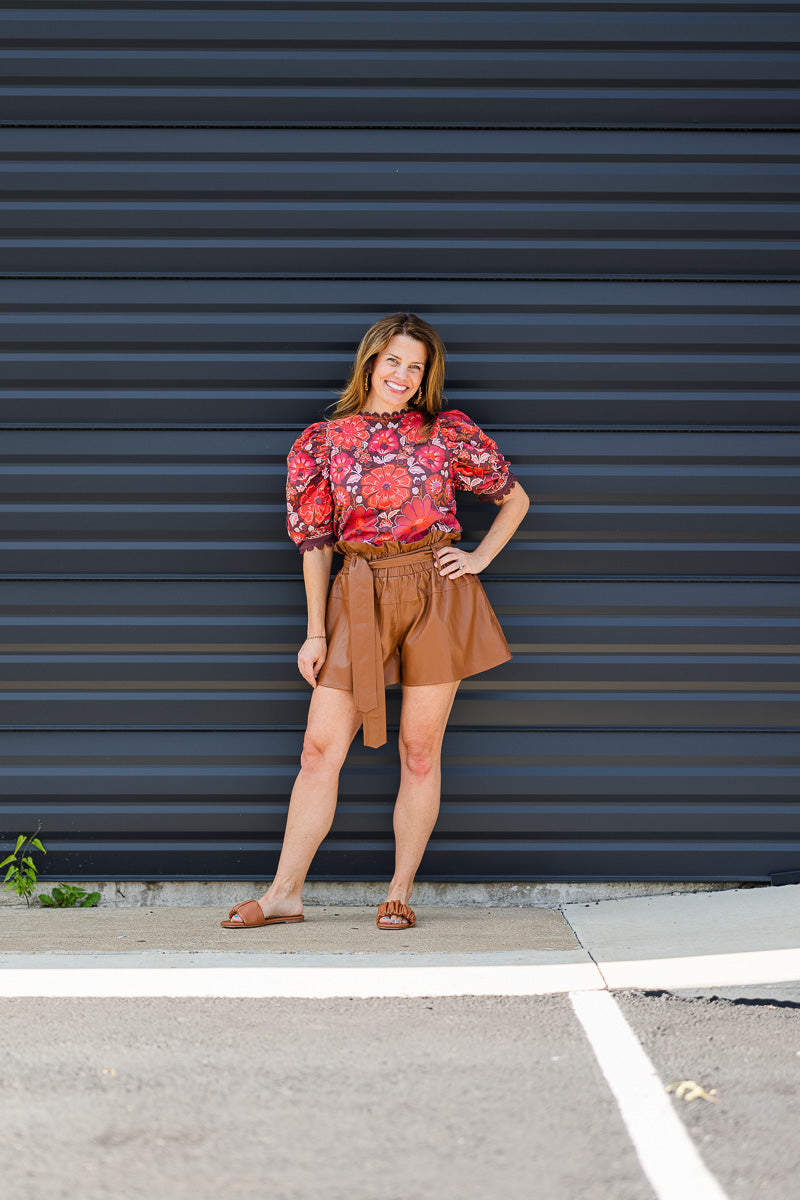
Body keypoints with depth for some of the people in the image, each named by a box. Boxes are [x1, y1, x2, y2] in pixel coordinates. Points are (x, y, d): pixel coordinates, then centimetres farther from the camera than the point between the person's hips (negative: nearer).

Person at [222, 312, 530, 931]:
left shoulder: (449, 433, 3)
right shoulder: (321, 442, 4)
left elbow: (516, 497, 15)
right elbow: (315, 542, 5)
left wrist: (481, 557, 2)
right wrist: (315, 632, 3)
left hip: (438, 596, 0)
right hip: (361, 598, 1)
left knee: (420, 750, 4)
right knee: (321, 747, -2)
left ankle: (401, 891, 16)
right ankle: (284, 894, 7)